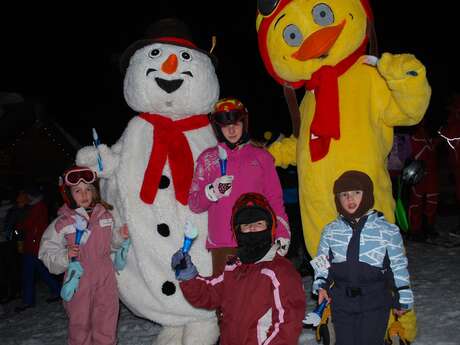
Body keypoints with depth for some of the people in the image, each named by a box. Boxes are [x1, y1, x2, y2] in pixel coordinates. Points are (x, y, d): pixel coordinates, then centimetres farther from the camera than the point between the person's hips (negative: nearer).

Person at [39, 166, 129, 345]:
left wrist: (120, 236, -1)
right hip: (79, 279, -3)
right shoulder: (62, 223, -9)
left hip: (105, 277, 3)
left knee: (107, 320, 11)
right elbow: (47, 254, -7)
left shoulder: (105, 215, 3)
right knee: (80, 320, 10)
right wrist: (65, 256, -24)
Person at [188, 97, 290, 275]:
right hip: (221, 243, 0)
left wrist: (282, 233, 1)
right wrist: (213, 191, -10)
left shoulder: (261, 157, 13)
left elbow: (275, 200, 12)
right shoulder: (207, 158, 12)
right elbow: (194, 204, 9)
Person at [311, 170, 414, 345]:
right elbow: (321, 262, 13)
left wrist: (402, 299, 6)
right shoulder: (330, 231, 3)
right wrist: (321, 286, 0)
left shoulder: (388, 230, -4)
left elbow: (399, 266, 3)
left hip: (375, 303, -2)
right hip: (341, 300, 3)